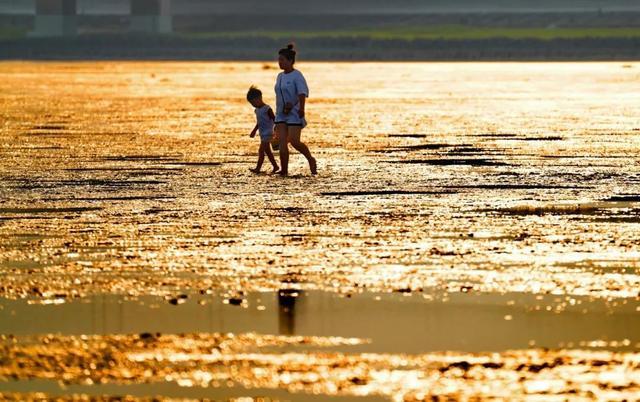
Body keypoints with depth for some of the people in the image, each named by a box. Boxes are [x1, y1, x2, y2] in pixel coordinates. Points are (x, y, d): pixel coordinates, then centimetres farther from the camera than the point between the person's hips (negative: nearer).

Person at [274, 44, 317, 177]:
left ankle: (311, 160, 12)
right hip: (281, 114, 7)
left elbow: (302, 93, -23)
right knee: (282, 142, -5)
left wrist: (301, 108, -39)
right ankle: (284, 171, -6)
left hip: (294, 114, -7)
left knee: (294, 141, -12)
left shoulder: (297, 76, -10)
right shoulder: (280, 76, 13)